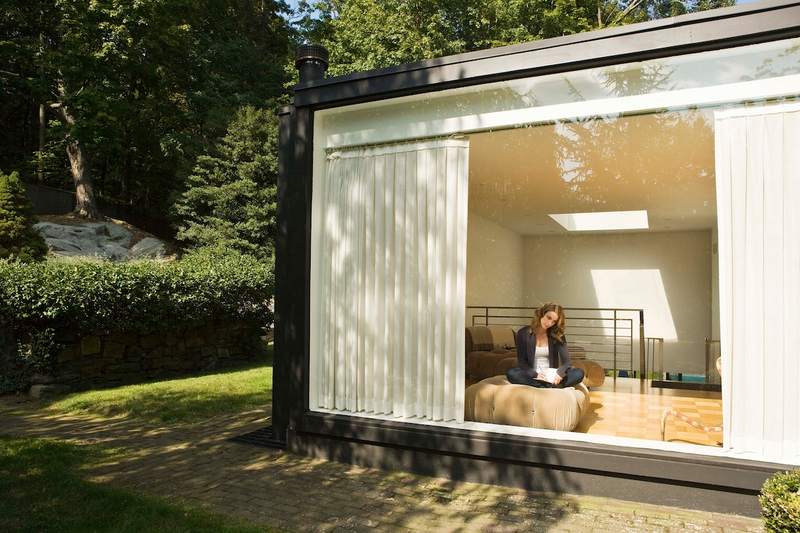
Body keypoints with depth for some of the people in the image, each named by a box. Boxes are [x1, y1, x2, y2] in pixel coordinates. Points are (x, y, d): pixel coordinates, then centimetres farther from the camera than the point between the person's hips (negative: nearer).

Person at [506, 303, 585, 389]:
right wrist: (535, 374, -21)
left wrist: (559, 373, -27)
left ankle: (544, 386, -37)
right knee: (511, 374, -33)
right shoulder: (523, 333, -2)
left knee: (579, 373, -24)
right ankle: (550, 387, -35)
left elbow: (566, 361, -4)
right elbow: (521, 361, -3)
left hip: (552, 375, 1)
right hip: (533, 376, -1)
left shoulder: (558, 335, 2)